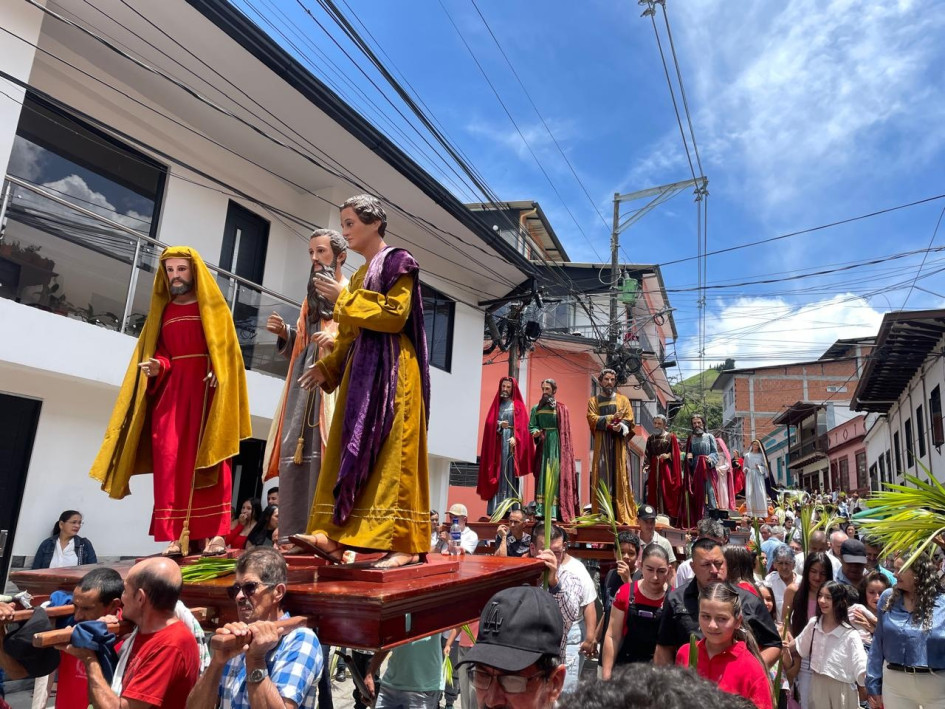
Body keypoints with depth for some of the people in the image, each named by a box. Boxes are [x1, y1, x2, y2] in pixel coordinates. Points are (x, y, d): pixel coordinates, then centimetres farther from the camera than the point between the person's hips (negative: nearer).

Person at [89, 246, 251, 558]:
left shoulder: (213, 307, 8)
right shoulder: (162, 310, 19)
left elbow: (226, 349, -1)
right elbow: (159, 350, 14)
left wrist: (218, 375, -19)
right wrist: (157, 367, -8)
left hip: (206, 388, -4)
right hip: (170, 389, 4)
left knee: (208, 458, -8)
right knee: (170, 459, -5)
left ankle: (215, 533, -9)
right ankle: (175, 537, -5)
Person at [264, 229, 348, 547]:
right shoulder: (311, 297, 26)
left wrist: (339, 340, -23)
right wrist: (284, 333, 6)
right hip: (305, 381, 7)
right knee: (295, 453, -1)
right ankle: (296, 534, 2)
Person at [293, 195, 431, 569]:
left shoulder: (397, 262, -3)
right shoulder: (360, 274, 22)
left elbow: (395, 314, -16)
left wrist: (344, 298, -10)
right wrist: (327, 367, 16)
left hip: (391, 369, -9)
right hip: (361, 369, 9)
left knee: (392, 453, -10)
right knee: (349, 451, 1)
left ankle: (405, 544, -6)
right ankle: (332, 536, 0)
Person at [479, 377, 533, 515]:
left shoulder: (518, 405, 8)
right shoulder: (497, 404, 17)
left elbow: (522, 425, -3)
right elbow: (489, 422, 7)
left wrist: (515, 438, -19)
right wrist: (499, 424, -13)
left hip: (511, 441, -3)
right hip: (496, 441, 3)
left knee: (509, 472, -8)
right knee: (497, 472, -2)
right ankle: (496, 508, -4)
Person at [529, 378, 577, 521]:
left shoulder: (562, 408, 2)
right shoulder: (536, 408, 13)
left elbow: (565, 431, -1)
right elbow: (531, 426, 8)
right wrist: (535, 432, -15)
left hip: (556, 445, -3)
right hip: (542, 445, 4)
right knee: (542, 476, 1)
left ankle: (553, 512, -10)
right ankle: (542, 510, 3)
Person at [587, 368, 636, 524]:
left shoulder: (623, 400, 14)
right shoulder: (593, 400, 12)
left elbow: (629, 419, 2)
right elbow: (593, 419, -3)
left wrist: (621, 426, -20)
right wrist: (612, 418, -15)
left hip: (618, 442, 0)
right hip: (601, 443, 0)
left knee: (619, 476, -5)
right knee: (602, 477, -4)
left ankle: (622, 515, -7)